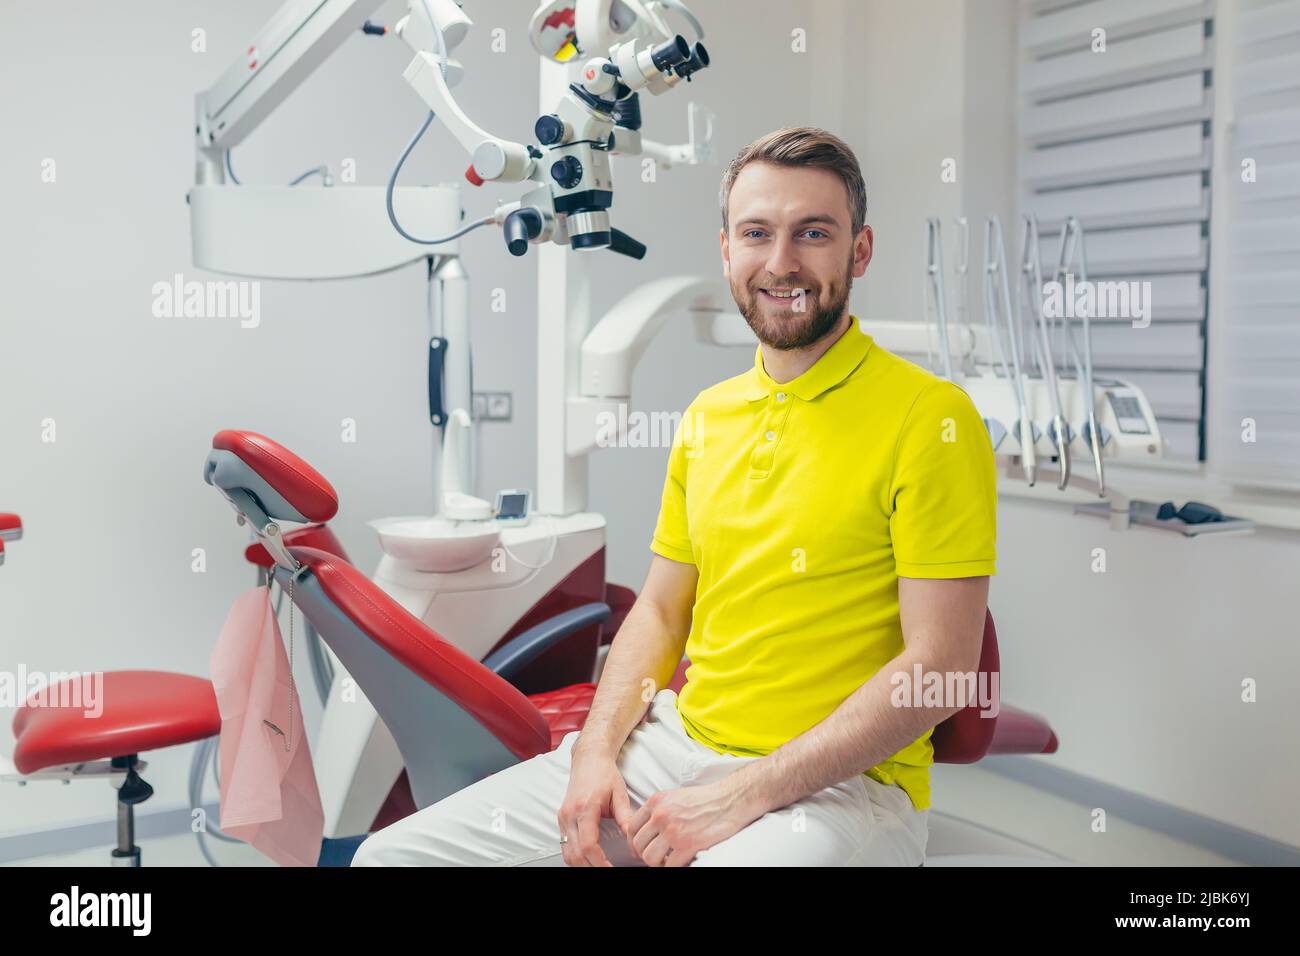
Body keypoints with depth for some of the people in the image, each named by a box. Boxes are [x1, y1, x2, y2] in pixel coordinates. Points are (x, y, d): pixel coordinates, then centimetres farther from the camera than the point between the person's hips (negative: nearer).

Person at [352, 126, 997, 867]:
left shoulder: (930, 417, -10)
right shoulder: (708, 417, 11)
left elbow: (938, 666, -14)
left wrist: (742, 796, -17)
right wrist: (596, 751, -2)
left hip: (838, 782, -5)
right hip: (673, 743, 6)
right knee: (391, 854, -1)